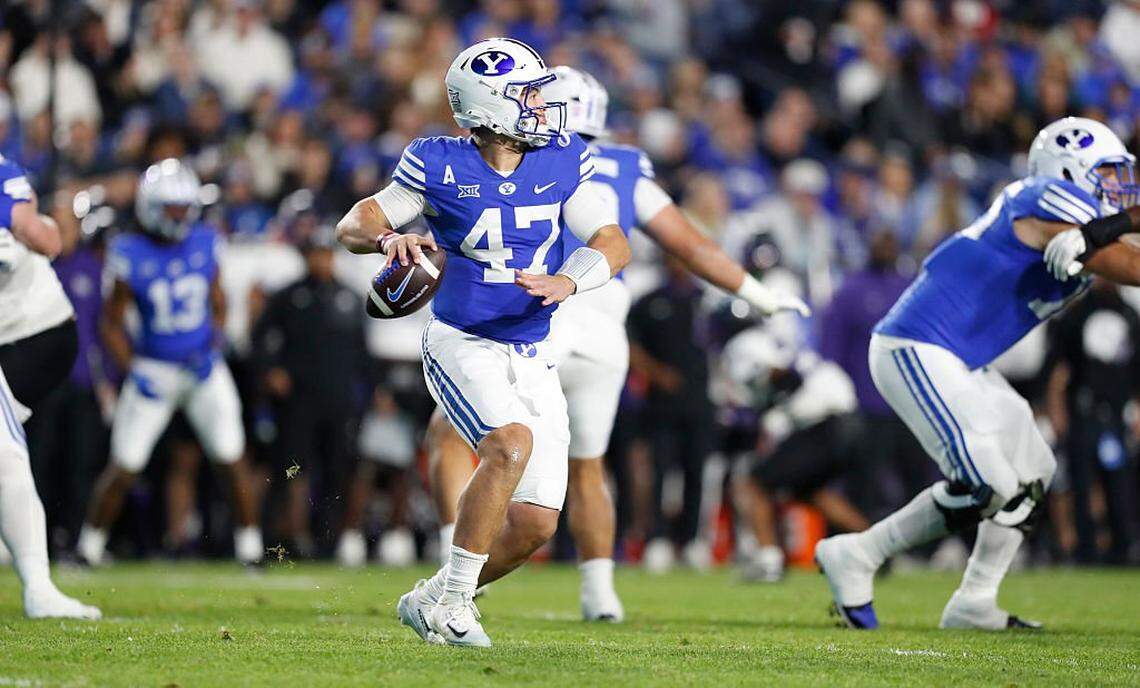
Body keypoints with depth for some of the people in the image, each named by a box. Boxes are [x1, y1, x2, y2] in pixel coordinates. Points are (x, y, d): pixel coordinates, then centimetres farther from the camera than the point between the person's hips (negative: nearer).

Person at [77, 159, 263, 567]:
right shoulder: (130, 255, -10)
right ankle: (90, 544, 12)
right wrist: (132, 370, -11)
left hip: (203, 366, 2)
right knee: (124, 466, -3)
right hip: (154, 371, -2)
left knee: (232, 459, -4)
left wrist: (213, 342, -2)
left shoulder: (204, 244, -1)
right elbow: (111, 324, -2)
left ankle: (249, 545, 7)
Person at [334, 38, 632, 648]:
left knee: (535, 524, -1)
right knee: (512, 443, -32)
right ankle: (451, 600, -19)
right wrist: (388, 239, -29)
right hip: (461, 345, -5)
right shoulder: (440, 167, -10)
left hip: (531, 357, 5)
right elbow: (353, 225, -5)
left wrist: (566, 282, -26)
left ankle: (433, 602, 22)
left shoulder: (562, 162, -2)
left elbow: (613, 244, -6)